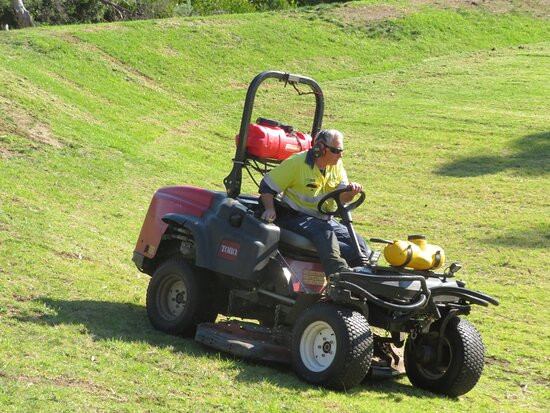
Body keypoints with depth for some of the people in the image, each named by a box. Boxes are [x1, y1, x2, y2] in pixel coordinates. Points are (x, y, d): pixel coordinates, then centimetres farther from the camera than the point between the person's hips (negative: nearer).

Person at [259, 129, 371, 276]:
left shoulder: (337, 165, 7)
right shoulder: (297, 163, -12)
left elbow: (342, 197, 2)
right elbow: (267, 186, -7)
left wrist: (351, 191, -22)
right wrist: (270, 209, -24)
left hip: (324, 219, 7)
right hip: (296, 217, -7)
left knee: (359, 245, -9)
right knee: (326, 234, -35)